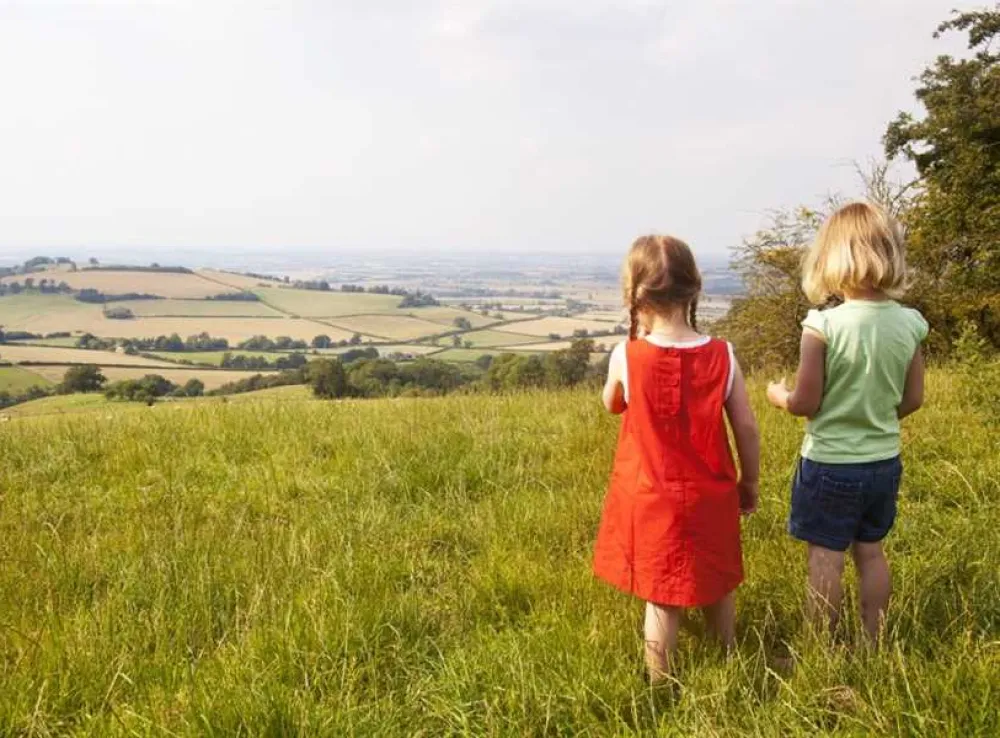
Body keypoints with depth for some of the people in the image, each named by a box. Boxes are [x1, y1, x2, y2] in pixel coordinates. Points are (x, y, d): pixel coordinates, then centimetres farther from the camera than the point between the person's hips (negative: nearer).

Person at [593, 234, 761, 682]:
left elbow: (612, 405, 6)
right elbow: (747, 429, -4)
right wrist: (749, 484, 11)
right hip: (709, 497, 2)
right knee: (716, 587, 23)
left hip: (650, 500, -2)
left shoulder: (626, 356, -15)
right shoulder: (722, 355, -11)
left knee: (662, 598, 11)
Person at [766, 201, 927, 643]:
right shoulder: (910, 324, -7)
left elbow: (806, 403, -16)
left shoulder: (822, 326, -22)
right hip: (884, 462, 5)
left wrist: (778, 395, 5)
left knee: (826, 556, 8)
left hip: (829, 464, -5)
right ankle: (873, 644, 33)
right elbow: (912, 399, 2)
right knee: (871, 552, 20)